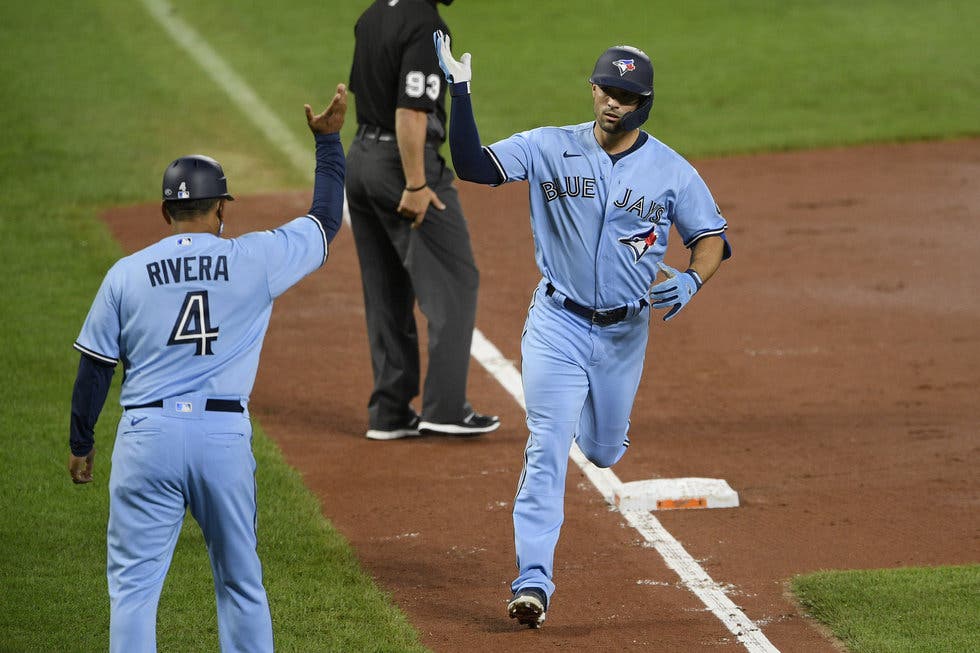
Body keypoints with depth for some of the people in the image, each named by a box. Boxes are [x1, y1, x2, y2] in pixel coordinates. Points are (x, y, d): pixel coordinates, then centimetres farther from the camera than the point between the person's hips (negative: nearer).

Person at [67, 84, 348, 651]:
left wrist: (81, 444, 17)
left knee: (134, 583, 2)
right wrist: (330, 139, 25)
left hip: (147, 436, 0)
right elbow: (327, 221, 15)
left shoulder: (126, 274, 3)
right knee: (241, 582, 14)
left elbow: (95, 369, 6)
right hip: (225, 438, 0)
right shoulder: (257, 259, 0)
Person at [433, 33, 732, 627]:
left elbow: (712, 237, 2)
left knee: (602, 450, 17)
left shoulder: (672, 172, -4)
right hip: (559, 323, -2)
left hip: (625, 331, 2)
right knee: (547, 451, -12)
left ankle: (607, 424, 57)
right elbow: (473, 165, -14)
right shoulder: (549, 149, -6)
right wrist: (460, 92, -25)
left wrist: (691, 280, -19)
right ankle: (534, 581, -14)